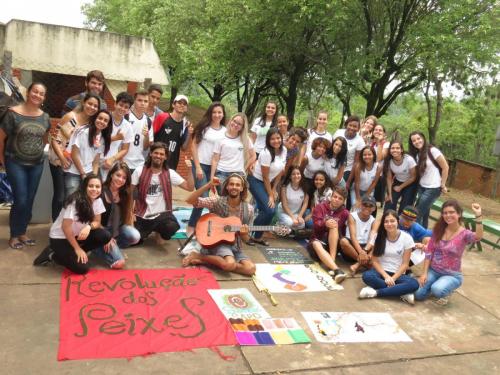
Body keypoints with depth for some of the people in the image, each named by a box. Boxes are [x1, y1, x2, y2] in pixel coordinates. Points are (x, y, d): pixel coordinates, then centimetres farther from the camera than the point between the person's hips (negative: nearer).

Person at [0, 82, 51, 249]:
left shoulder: (45, 117, 2)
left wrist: (37, 152, 13)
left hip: (37, 164, 5)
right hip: (16, 163, -4)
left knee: (29, 201, 9)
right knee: (20, 200, -8)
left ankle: (22, 233, 25)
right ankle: (14, 236, 11)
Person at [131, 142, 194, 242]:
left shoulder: (170, 173, -2)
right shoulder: (140, 171, -3)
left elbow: (190, 187, -7)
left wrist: (189, 170, -17)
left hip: (161, 214, -1)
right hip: (142, 215, 1)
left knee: (172, 227, -32)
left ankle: (160, 232, 7)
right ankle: (148, 230, 23)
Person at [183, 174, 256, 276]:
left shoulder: (248, 209, 0)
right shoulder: (217, 201, -6)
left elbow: (246, 239, 8)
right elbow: (190, 200, -18)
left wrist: (244, 234, -17)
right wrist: (209, 185, -25)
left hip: (234, 246, 5)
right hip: (216, 242, -5)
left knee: (251, 269, -20)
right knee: (230, 264, -34)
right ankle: (197, 255, -10)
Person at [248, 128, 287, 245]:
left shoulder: (283, 150, -3)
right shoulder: (266, 153, -23)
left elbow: (280, 172, 4)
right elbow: (265, 177, -19)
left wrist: (274, 189, 1)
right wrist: (270, 195, -14)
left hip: (270, 182, 7)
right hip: (257, 181, -7)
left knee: (272, 211, -1)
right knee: (269, 210, -18)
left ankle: (257, 236, 16)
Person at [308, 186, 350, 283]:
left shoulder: (345, 213, 3)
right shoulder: (320, 207, 3)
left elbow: (342, 232, -4)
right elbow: (316, 225, -13)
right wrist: (325, 223, -33)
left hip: (333, 244, 0)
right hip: (318, 240, 0)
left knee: (334, 225, -27)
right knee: (316, 244, -35)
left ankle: (332, 260, -38)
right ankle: (336, 269, -55)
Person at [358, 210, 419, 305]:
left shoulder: (407, 238, -7)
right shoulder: (379, 237, -4)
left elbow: (405, 264, -5)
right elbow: (374, 260, -4)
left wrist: (393, 278, -16)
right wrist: (386, 276, -18)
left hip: (398, 274, 0)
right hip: (381, 271, 1)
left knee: (414, 284, -31)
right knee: (367, 276, -33)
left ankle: (376, 292, -27)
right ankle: (403, 293, -26)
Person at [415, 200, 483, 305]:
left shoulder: (464, 234, -14)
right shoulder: (438, 229, -3)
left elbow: (478, 237, -39)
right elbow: (429, 251, -1)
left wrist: (478, 216, -51)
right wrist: (424, 273, -7)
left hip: (452, 275, -4)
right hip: (433, 271, 4)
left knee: (437, 290, -33)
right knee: (418, 294, -13)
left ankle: (447, 291, 4)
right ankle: (435, 285, 18)